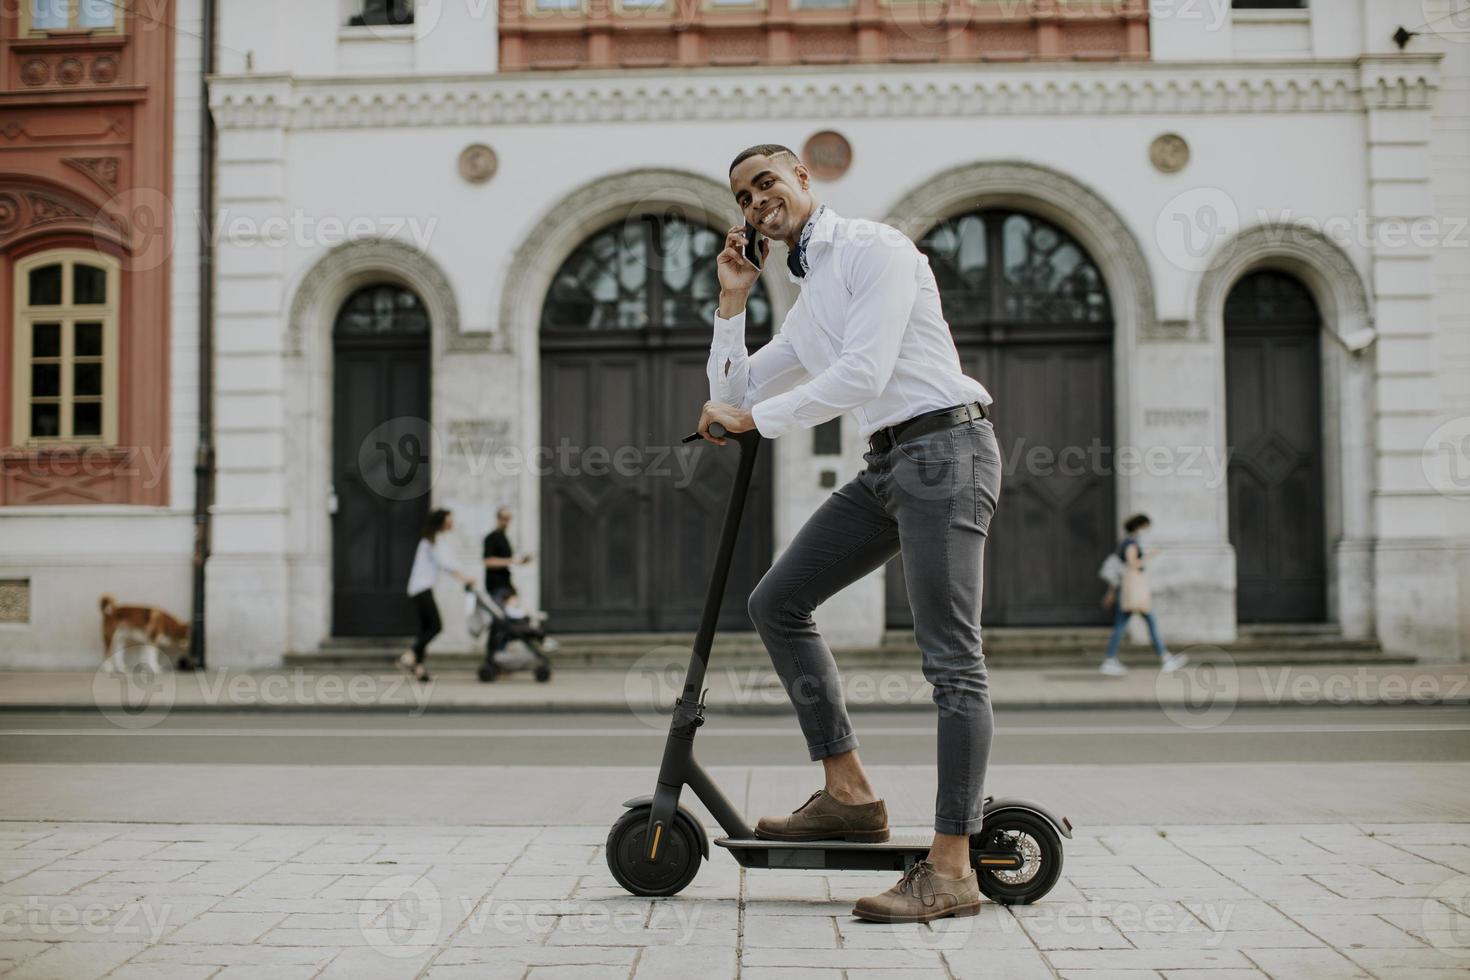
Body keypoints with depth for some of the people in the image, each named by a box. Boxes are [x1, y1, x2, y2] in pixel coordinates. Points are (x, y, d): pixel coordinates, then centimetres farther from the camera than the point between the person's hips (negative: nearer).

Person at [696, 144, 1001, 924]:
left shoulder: (874, 248, -5)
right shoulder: (806, 304, 22)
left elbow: (862, 374, -17)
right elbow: (732, 394, 26)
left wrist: (754, 417, -9)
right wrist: (732, 302, 15)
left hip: (944, 448, -9)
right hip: (886, 465, 9)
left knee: (951, 662, -11)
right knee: (777, 602, 5)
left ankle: (950, 871, -12)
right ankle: (849, 793, 7)